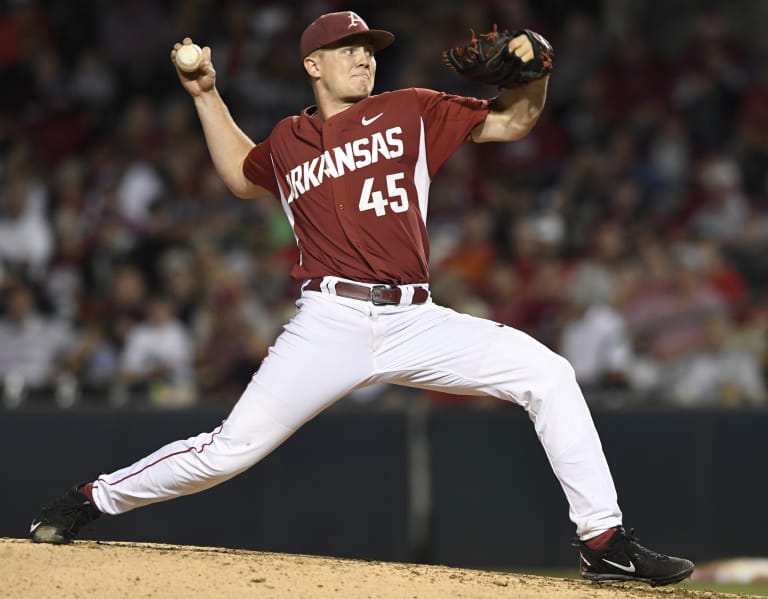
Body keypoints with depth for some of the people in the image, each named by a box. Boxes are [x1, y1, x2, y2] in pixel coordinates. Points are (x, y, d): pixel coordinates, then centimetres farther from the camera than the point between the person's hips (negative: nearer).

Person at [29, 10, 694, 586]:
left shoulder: (410, 113, 11)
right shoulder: (286, 143, 15)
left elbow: (510, 121, 9)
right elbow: (241, 174, 37)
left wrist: (532, 72, -11)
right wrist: (206, 95, 29)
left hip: (416, 321, 1)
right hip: (332, 321, -1)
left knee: (548, 374, -16)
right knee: (232, 447, -8)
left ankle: (605, 541, -12)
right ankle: (90, 500, 12)